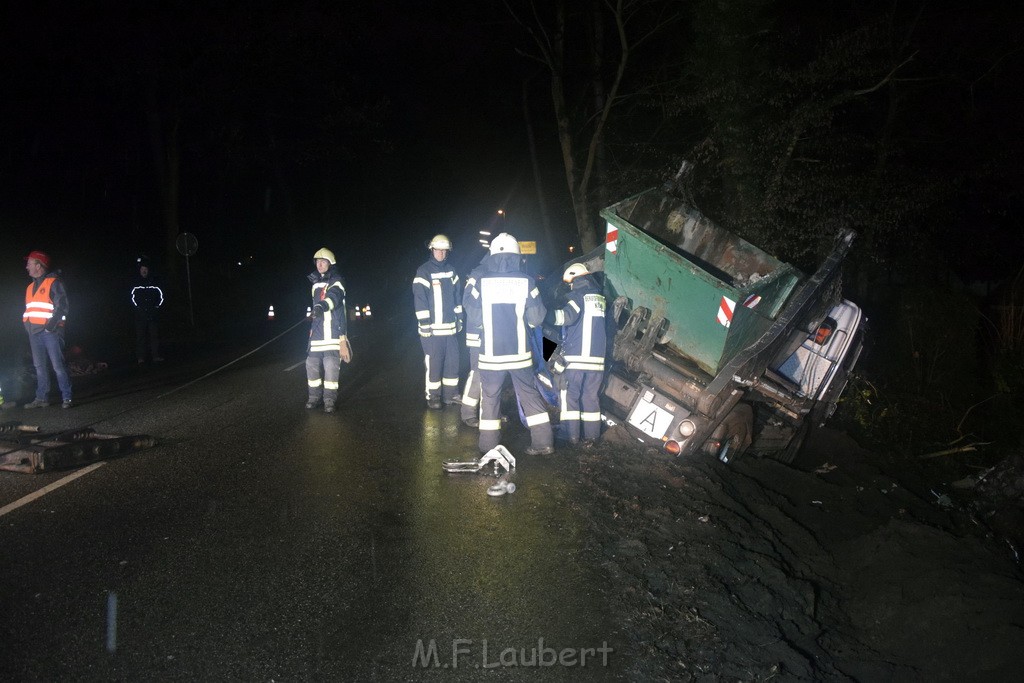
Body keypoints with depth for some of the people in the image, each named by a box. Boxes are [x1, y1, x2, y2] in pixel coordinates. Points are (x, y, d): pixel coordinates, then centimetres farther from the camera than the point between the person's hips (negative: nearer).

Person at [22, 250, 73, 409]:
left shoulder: (54, 282, -4)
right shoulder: (30, 287, 20)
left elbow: (62, 306, -11)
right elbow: (28, 311, 26)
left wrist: (52, 324, -18)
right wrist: (27, 325, 12)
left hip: (50, 331, -8)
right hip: (35, 331, 8)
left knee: (58, 365, -9)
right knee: (40, 366, 9)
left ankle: (66, 398, -6)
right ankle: (42, 398, 14)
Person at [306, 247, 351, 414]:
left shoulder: (336, 283, -6)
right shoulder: (315, 284, 18)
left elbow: (334, 297, -28)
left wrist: (321, 307, -48)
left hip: (333, 333, -6)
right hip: (317, 334, 7)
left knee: (331, 365, -11)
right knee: (311, 364, 4)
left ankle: (330, 400, -2)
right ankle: (315, 396, 18)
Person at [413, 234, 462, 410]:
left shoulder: (450, 271, 13)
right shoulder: (423, 271, -6)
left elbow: (457, 296, 19)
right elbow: (419, 299, -11)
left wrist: (459, 318, 15)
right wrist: (424, 324, -15)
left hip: (450, 327, 6)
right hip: (432, 328, -6)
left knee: (453, 361, 9)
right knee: (433, 363, -3)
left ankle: (450, 394, 20)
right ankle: (433, 397, 8)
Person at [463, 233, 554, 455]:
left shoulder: (481, 281, -9)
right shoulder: (525, 281, -7)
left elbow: (473, 319, -3)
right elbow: (537, 318, -3)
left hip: (491, 353, -1)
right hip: (520, 353, 1)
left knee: (489, 397, 11)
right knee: (530, 394, 12)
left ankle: (489, 446, 15)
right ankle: (543, 442, 13)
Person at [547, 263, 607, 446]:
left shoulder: (578, 296, -4)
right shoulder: (601, 298, 16)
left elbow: (566, 317, -21)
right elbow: (607, 329, 21)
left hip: (575, 357, -6)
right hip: (597, 358, 6)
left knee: (569, 395, 3)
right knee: (591, 397, 10)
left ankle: (571, 435, 0)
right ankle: (591, 436, 9)